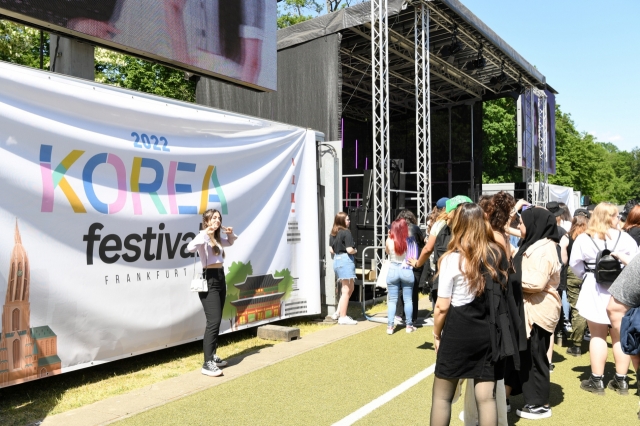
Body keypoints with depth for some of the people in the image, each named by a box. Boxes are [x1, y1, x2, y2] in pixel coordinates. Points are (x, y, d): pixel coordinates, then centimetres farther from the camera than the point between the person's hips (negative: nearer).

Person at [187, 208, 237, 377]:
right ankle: (207, 363, -13)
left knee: (216, 321, 12)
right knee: (213, 321, -14)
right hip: (209, 280, -9)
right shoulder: (203, 237, -10)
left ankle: (212, 356, 21)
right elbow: (191, 248, -30)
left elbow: (231, 242, 34)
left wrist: (230, 233, 14)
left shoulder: (218, 238, 14)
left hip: (220, 278, 9)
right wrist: (206, 234, -36)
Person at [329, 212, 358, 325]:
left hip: (336, 260, 9)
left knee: (350, 288, 20)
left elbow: (331, 250, 11)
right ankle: (343, 317, 4)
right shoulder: (346, 232, -13)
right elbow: (349, 250, -17)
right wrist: (355, 251, 2)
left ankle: (338, 312, 21)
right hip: (346, 261, -9)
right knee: (346, 290, -1)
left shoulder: (333, 233, 11)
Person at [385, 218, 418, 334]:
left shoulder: (389, 241, -10)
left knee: (392, 300, 7)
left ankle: (390, 326, 7)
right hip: (407, 271, 0)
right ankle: (409, 325, 18)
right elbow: (415, 255, -1)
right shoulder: (410, 241, -11)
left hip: (393, 270, 0)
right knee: (408, 300, 10)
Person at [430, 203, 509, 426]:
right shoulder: (497, 254, 2)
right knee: (486, 397, 10)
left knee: (441, 395, 11)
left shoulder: (452, 258, -11)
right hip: (490, 333, 4)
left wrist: (436, 334, 3)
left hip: (458, 331, -4)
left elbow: (442, 306, -9)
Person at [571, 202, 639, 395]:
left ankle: (597, 380, 13)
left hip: (594, 290, -1)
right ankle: (621, 380, 20)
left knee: (598, 336, 9)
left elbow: (575, 263, 0)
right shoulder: (624, 238, -6)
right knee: (620, 336, 13)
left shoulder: (583, 239, -5)